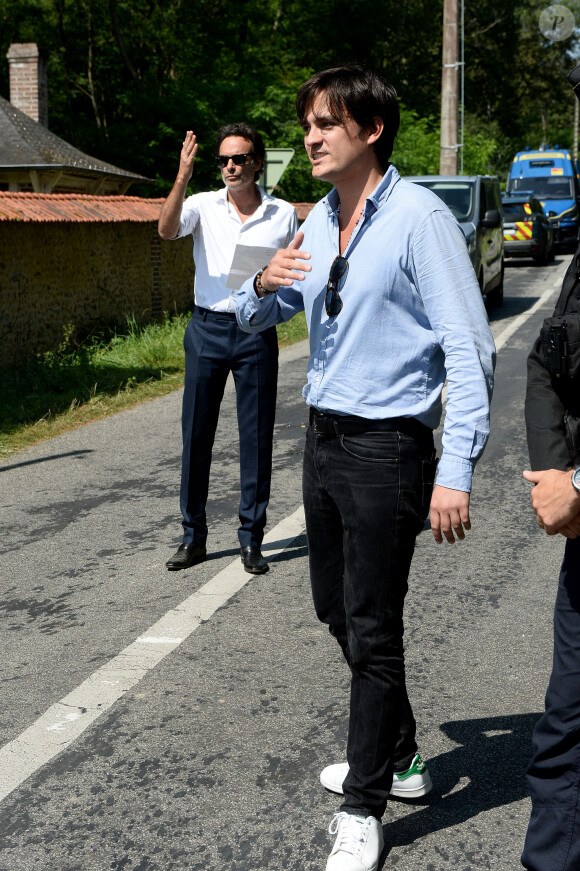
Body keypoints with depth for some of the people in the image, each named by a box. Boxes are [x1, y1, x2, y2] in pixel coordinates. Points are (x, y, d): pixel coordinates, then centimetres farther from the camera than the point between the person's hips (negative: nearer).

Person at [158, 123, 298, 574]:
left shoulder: (284, 214, 6)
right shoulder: (203, 204, 3)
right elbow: (167, 230, -16)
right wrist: (183, 177, -28)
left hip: (257, 331, 0)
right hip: (207, 328, 0)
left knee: (257, 436, 2)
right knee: (196, 433, 4)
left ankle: (251, 539, 13)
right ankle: (194, 536, 15)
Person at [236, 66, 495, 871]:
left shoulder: (419, 218, -13)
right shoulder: (319, 222, 11)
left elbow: (470, 350, -16)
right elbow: (253, 319, 19)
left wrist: (456, 472, -22)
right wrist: (265, 284, -5)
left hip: (386, 448, -8)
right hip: (324, 440, 8)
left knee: (372, 628, 1)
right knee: (336, 609, 18)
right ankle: (397, 755, 39)